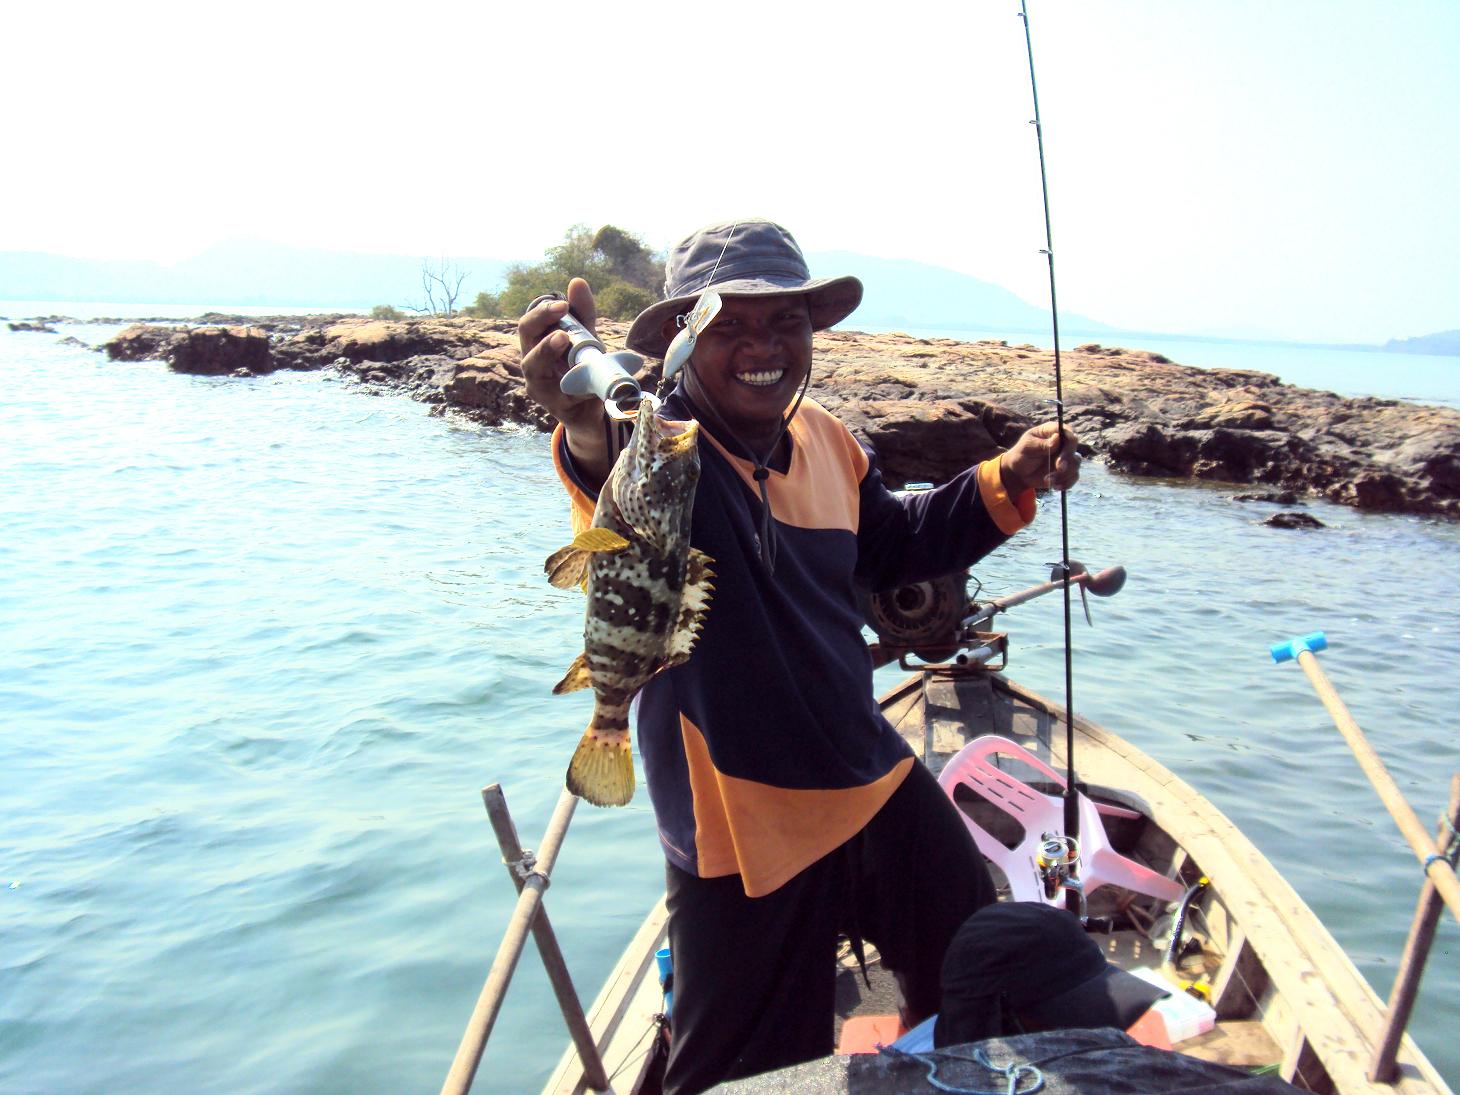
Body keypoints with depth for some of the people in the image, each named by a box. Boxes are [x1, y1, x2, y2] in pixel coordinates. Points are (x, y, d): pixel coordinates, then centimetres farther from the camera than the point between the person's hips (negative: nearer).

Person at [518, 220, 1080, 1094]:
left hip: (880, 784, 7)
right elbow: (630, 476, -46)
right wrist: (592, 432, -69)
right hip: (745, 827, -6)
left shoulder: (825, 440, 1)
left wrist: (1005, 484, 7)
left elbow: (890, 547, 18)